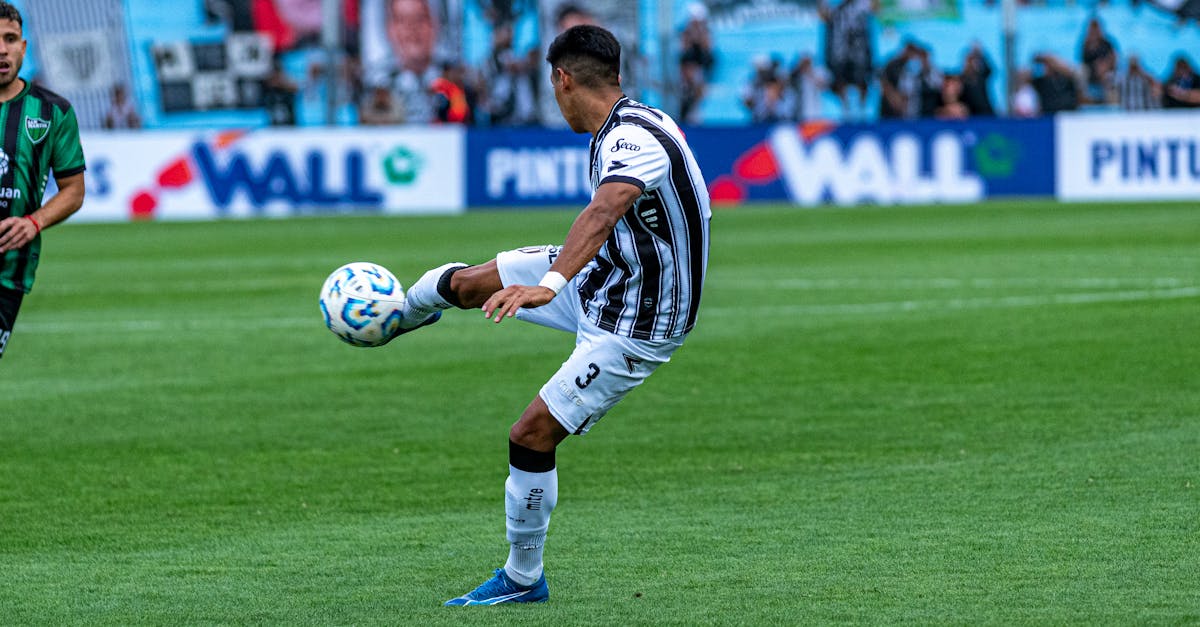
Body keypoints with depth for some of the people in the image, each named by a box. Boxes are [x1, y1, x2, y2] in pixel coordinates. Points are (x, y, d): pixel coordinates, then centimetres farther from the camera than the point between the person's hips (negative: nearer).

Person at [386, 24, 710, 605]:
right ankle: (399, 314, 49)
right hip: (601, 276, 9)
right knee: (467, 282, 13)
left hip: (630, 330, -9)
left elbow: (603, 213, -51)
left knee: (530, 436, -9)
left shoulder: (634, 142, -31)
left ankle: (523, 579, 9)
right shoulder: (633, 123, 0)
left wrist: (550, 285, -65)